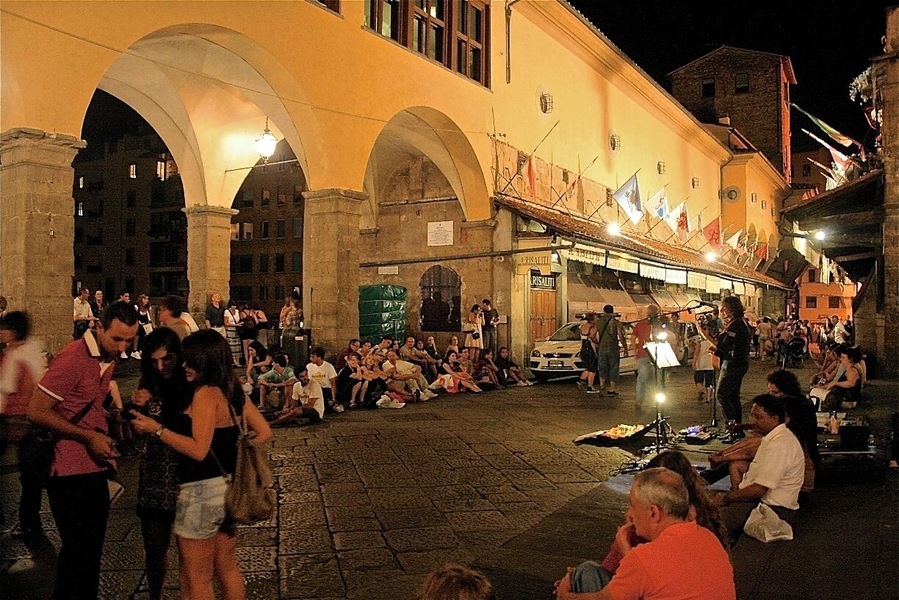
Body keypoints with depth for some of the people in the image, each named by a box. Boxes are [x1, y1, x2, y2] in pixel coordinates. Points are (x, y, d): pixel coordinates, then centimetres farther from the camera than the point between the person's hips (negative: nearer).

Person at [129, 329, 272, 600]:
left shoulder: (205, 394, -17)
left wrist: (157, 429, -18)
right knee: (227, 569, 21)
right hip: (228, 485, 9)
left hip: (203, 491, -9)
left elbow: (198, 450, -23)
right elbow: (264, 432, 9)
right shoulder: (234, 390, 6)